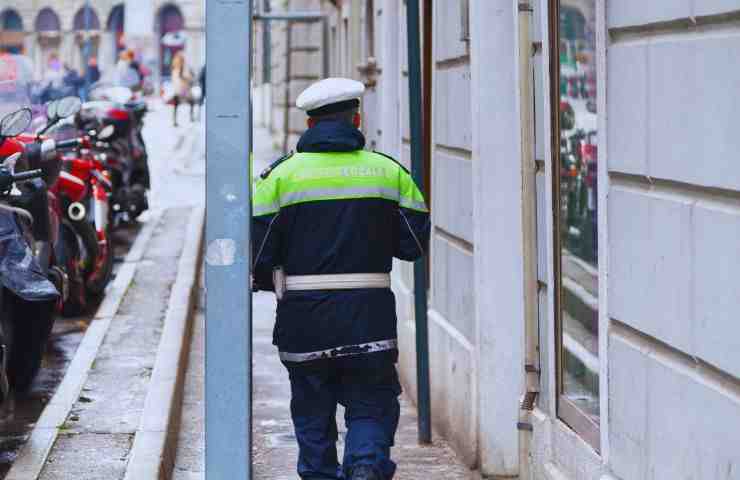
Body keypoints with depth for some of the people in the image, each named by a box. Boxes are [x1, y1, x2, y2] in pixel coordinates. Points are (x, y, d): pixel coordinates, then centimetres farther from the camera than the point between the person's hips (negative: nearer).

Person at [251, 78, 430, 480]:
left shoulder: (282, 174, -2)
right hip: (369, 312, 0)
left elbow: (256, 246, -4)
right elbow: (416, 241, 5)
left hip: (304, 317, 0)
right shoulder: (388, 171, 2)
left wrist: (266, 280, 16)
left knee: (313, 411, 13)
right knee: (371, 405, 7)